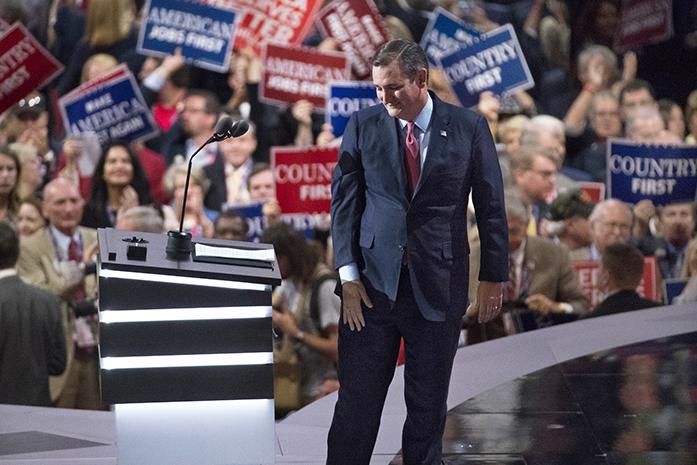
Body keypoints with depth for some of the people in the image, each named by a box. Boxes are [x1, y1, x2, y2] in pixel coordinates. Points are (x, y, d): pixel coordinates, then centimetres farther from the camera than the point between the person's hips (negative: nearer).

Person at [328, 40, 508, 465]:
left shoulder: (469, 128, 0)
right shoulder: (364, 126, 2)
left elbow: (491, 207, 4)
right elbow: (344, 201, 3)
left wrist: (493, 278, 3)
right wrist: (348, 274, -5)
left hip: (438, 286, 0)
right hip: (373, 282, 0)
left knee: (428, 405, 7)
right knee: (357, 400, -1)